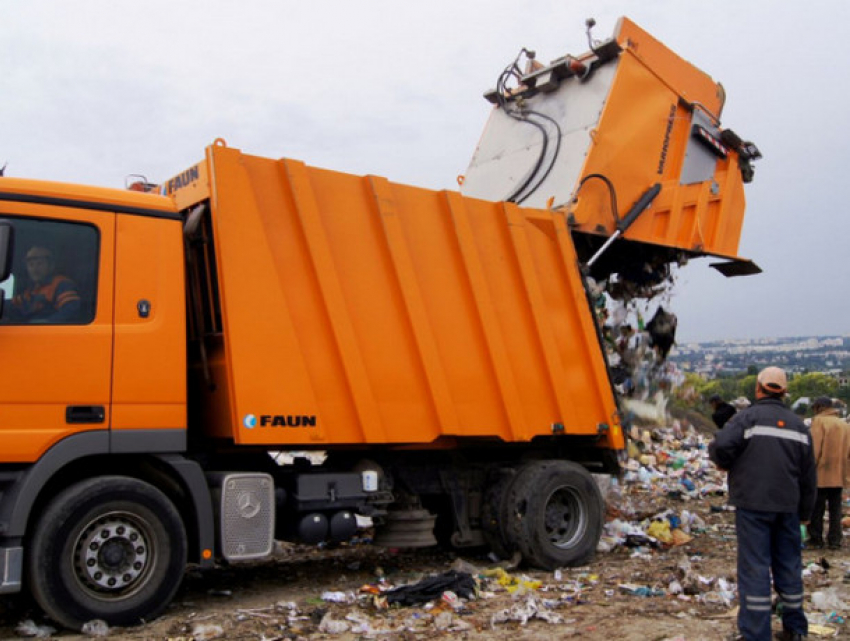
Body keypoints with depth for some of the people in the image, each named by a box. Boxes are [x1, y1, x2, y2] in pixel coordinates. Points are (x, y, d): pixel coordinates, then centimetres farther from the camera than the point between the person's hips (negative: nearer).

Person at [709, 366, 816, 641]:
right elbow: (808, 475, 13)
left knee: (754, 567, -1)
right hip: (788, 505, 5)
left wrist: (723, 462, 1)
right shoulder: (798, 424, 9)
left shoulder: (748, 417, -7)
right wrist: (805, 512, 22)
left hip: (753, 503, -5)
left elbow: (722, 446, -22)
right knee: (788, 566, 15)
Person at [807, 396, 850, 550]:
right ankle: (835, 540, 13)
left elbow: (814, 450, -14)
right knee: (835, 510, 11)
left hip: (821, 475, -6)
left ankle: (816, 539, 7)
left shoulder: (819, 421, -9)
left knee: (816, 509, 3)